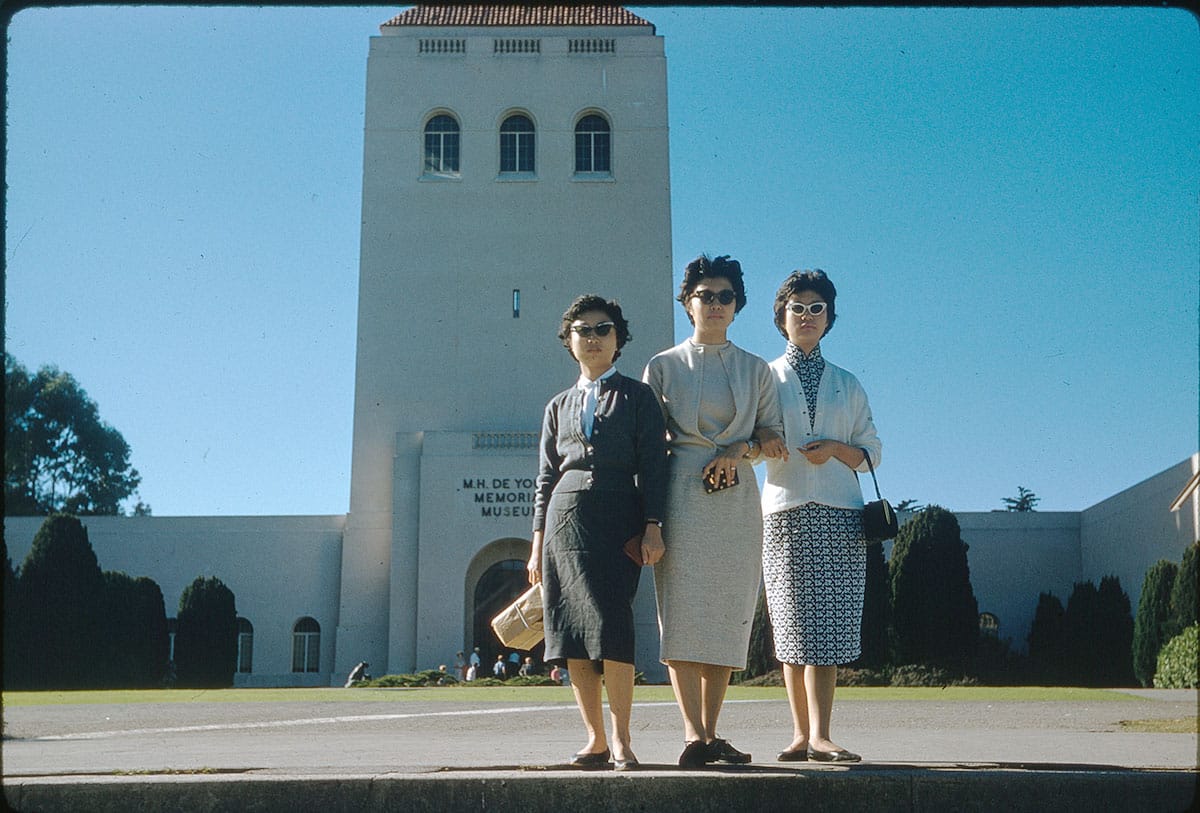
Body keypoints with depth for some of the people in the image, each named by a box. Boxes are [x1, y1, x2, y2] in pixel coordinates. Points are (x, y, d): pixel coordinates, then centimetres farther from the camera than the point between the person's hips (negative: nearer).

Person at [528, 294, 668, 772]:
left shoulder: (637, 397, 11)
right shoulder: (559, 406, 20)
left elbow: (653, 465, 3)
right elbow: (546, 477, 18)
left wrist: (653, 526, -7)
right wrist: (538, 542, 11)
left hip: (617, 520, -3)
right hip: (565, 518, 3)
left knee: (611, 626, -15)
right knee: (571, 634, -3)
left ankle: (621, 742, -8)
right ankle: (595, 740, 4)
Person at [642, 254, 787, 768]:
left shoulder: (756, 370, 16)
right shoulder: (663, 366, 11)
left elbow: (774, 435, 13)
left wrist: (741, 451, -7)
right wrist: (646, 514, -3)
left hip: (737, 499, 3)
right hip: (682, 492, -2)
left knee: (728, 614, 0)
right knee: (682, 610, -13)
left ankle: (710, 733, 7)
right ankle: (693, 733, -15)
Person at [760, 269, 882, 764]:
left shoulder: (847, 385, 18)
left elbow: (871, 451, 14)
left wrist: (835, 448, -5)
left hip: (839, 515, 1)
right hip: (785, 511, -1)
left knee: (828, 625, -8)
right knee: (793, 627, -3)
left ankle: (818, 736, -11)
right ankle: (802, 733, 4)